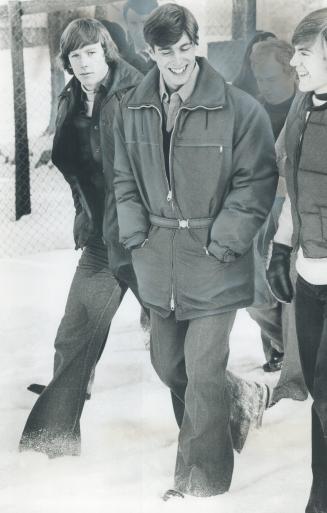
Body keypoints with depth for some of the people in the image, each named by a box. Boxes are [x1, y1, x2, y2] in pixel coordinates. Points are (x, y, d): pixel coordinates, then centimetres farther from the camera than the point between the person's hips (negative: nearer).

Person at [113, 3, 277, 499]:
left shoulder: (239, 109, -11)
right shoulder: (131, 109, 4)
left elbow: (257, 181, -10)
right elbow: (124, 178, 12)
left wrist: (223, 243, -14)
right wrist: (136, 234, 1)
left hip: (214, 265, -5)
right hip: (157, 263, 6)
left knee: (203, 373, -6)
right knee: (167, 363, 18)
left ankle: (203, 477, 9)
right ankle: (205, 431, 43)